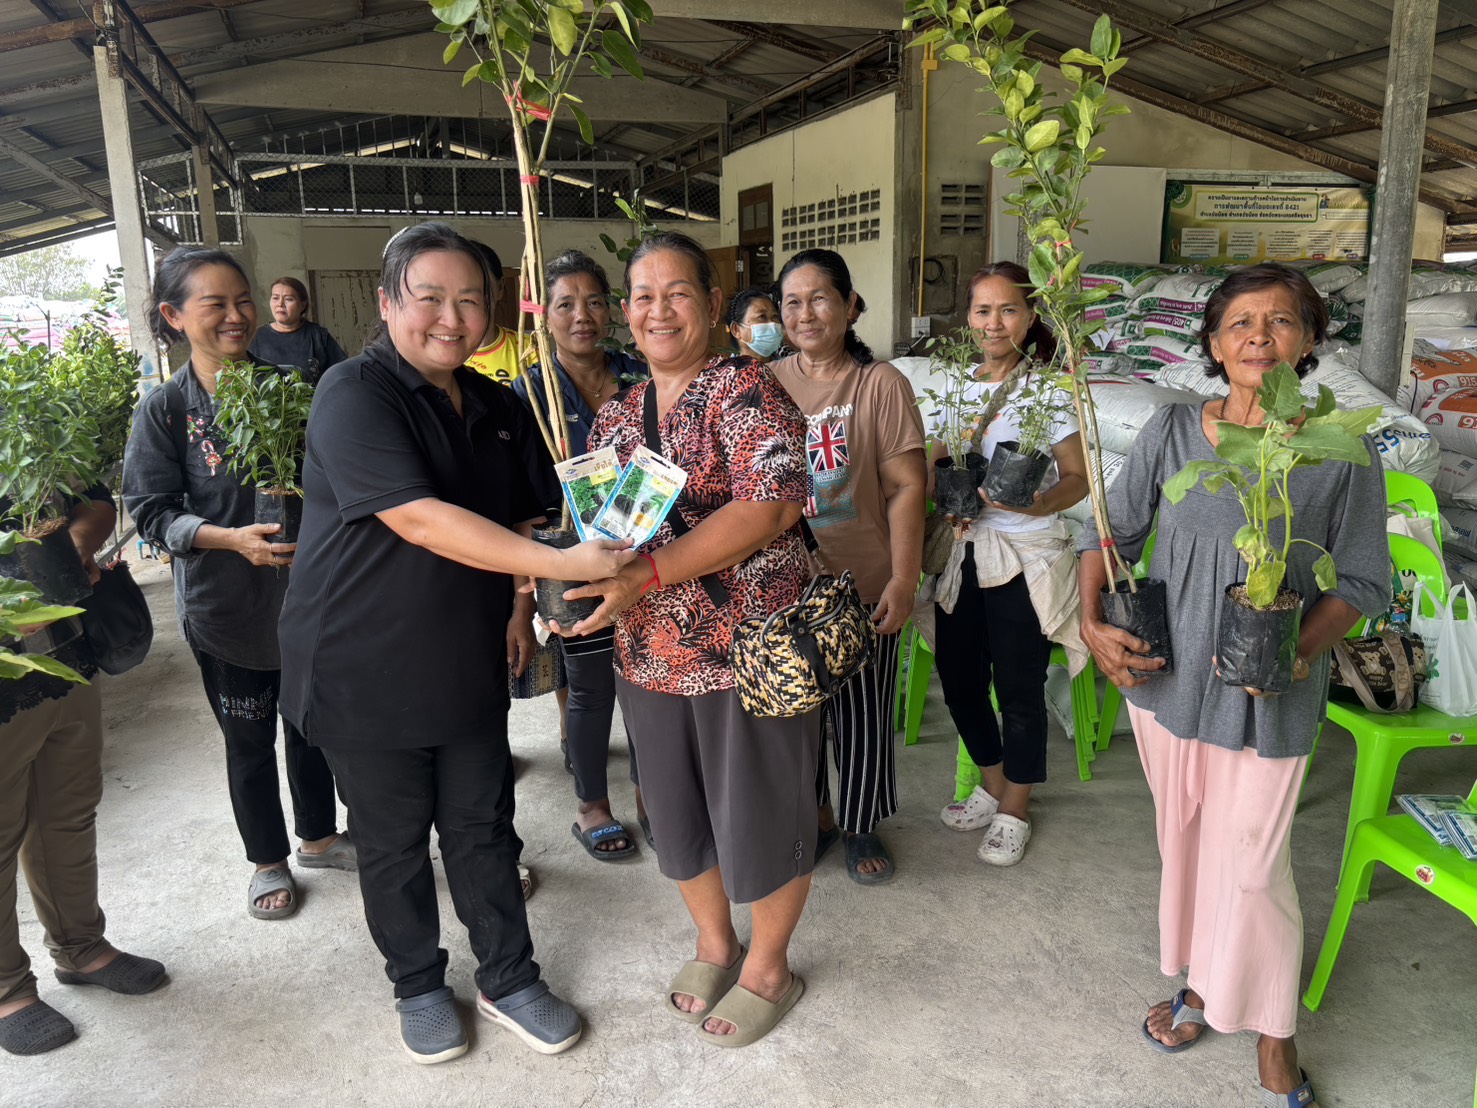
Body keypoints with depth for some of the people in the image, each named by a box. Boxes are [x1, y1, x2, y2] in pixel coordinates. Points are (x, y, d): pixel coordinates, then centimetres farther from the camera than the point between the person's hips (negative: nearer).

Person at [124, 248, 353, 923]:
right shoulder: (165, 410, -10)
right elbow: (152, 512, -10)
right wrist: (232, 539, -24)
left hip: (306, 594, 3)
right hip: (227, 608, -3)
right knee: (249, 742, 13)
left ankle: (318, 837, 39)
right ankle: (268, 860, 33)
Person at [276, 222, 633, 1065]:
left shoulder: (499, 407, 5)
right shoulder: (355, 394, -17)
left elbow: (525, 516, 17)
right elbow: (419, 519, -29)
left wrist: (516, 604, 7)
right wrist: (561, 564, -34)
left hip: (470, 667, 5)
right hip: (367, 672, -5)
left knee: (485, 831, 15)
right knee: (394, 844, 13)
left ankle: (510, 980, 33)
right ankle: (419, 985, 35)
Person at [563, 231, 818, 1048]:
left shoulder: (743, 389, -10)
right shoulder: (615, 418, 10)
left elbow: (771, 504, -24)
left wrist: (648, 573, -28)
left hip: (747, 650, -6)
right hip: (649, 657, 6)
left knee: (757, 813, 9)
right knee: (677, 815, 19)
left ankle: (768, 966, 35)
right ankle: (714, 943, 45)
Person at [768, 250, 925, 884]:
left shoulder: (879, 384, -8)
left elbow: (906, 488, -9)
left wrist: (903, 581, -13)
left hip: (862, 584, -3)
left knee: (861, 711, 9)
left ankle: (861, 825, 31)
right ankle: (812, 814, 36)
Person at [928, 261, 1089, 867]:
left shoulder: (1047, 389, -8)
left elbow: (1077, 479, -10)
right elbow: (934, 464, 14)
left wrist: (1032, 503, -30)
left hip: (1025, 557, -5)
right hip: (962, 552, 5)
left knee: (1019, 687, 5)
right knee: (958, 676, 13)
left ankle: (1014, 811, 26)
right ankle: (992, 786, 37)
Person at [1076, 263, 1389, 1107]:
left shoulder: (1341, 452, -9)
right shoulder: (1173, 432, -3)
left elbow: (1362, 583, -3)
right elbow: (1113, 533, 5)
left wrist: (1297, 649, -19)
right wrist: (1093, 620, -9)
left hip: (1269, 699, -3)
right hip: (1166, 678, 3)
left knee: (1252, 865, 5)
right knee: (1184, 844, 18)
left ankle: (1273, 1033, 30)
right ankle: (1205, 985, 42)